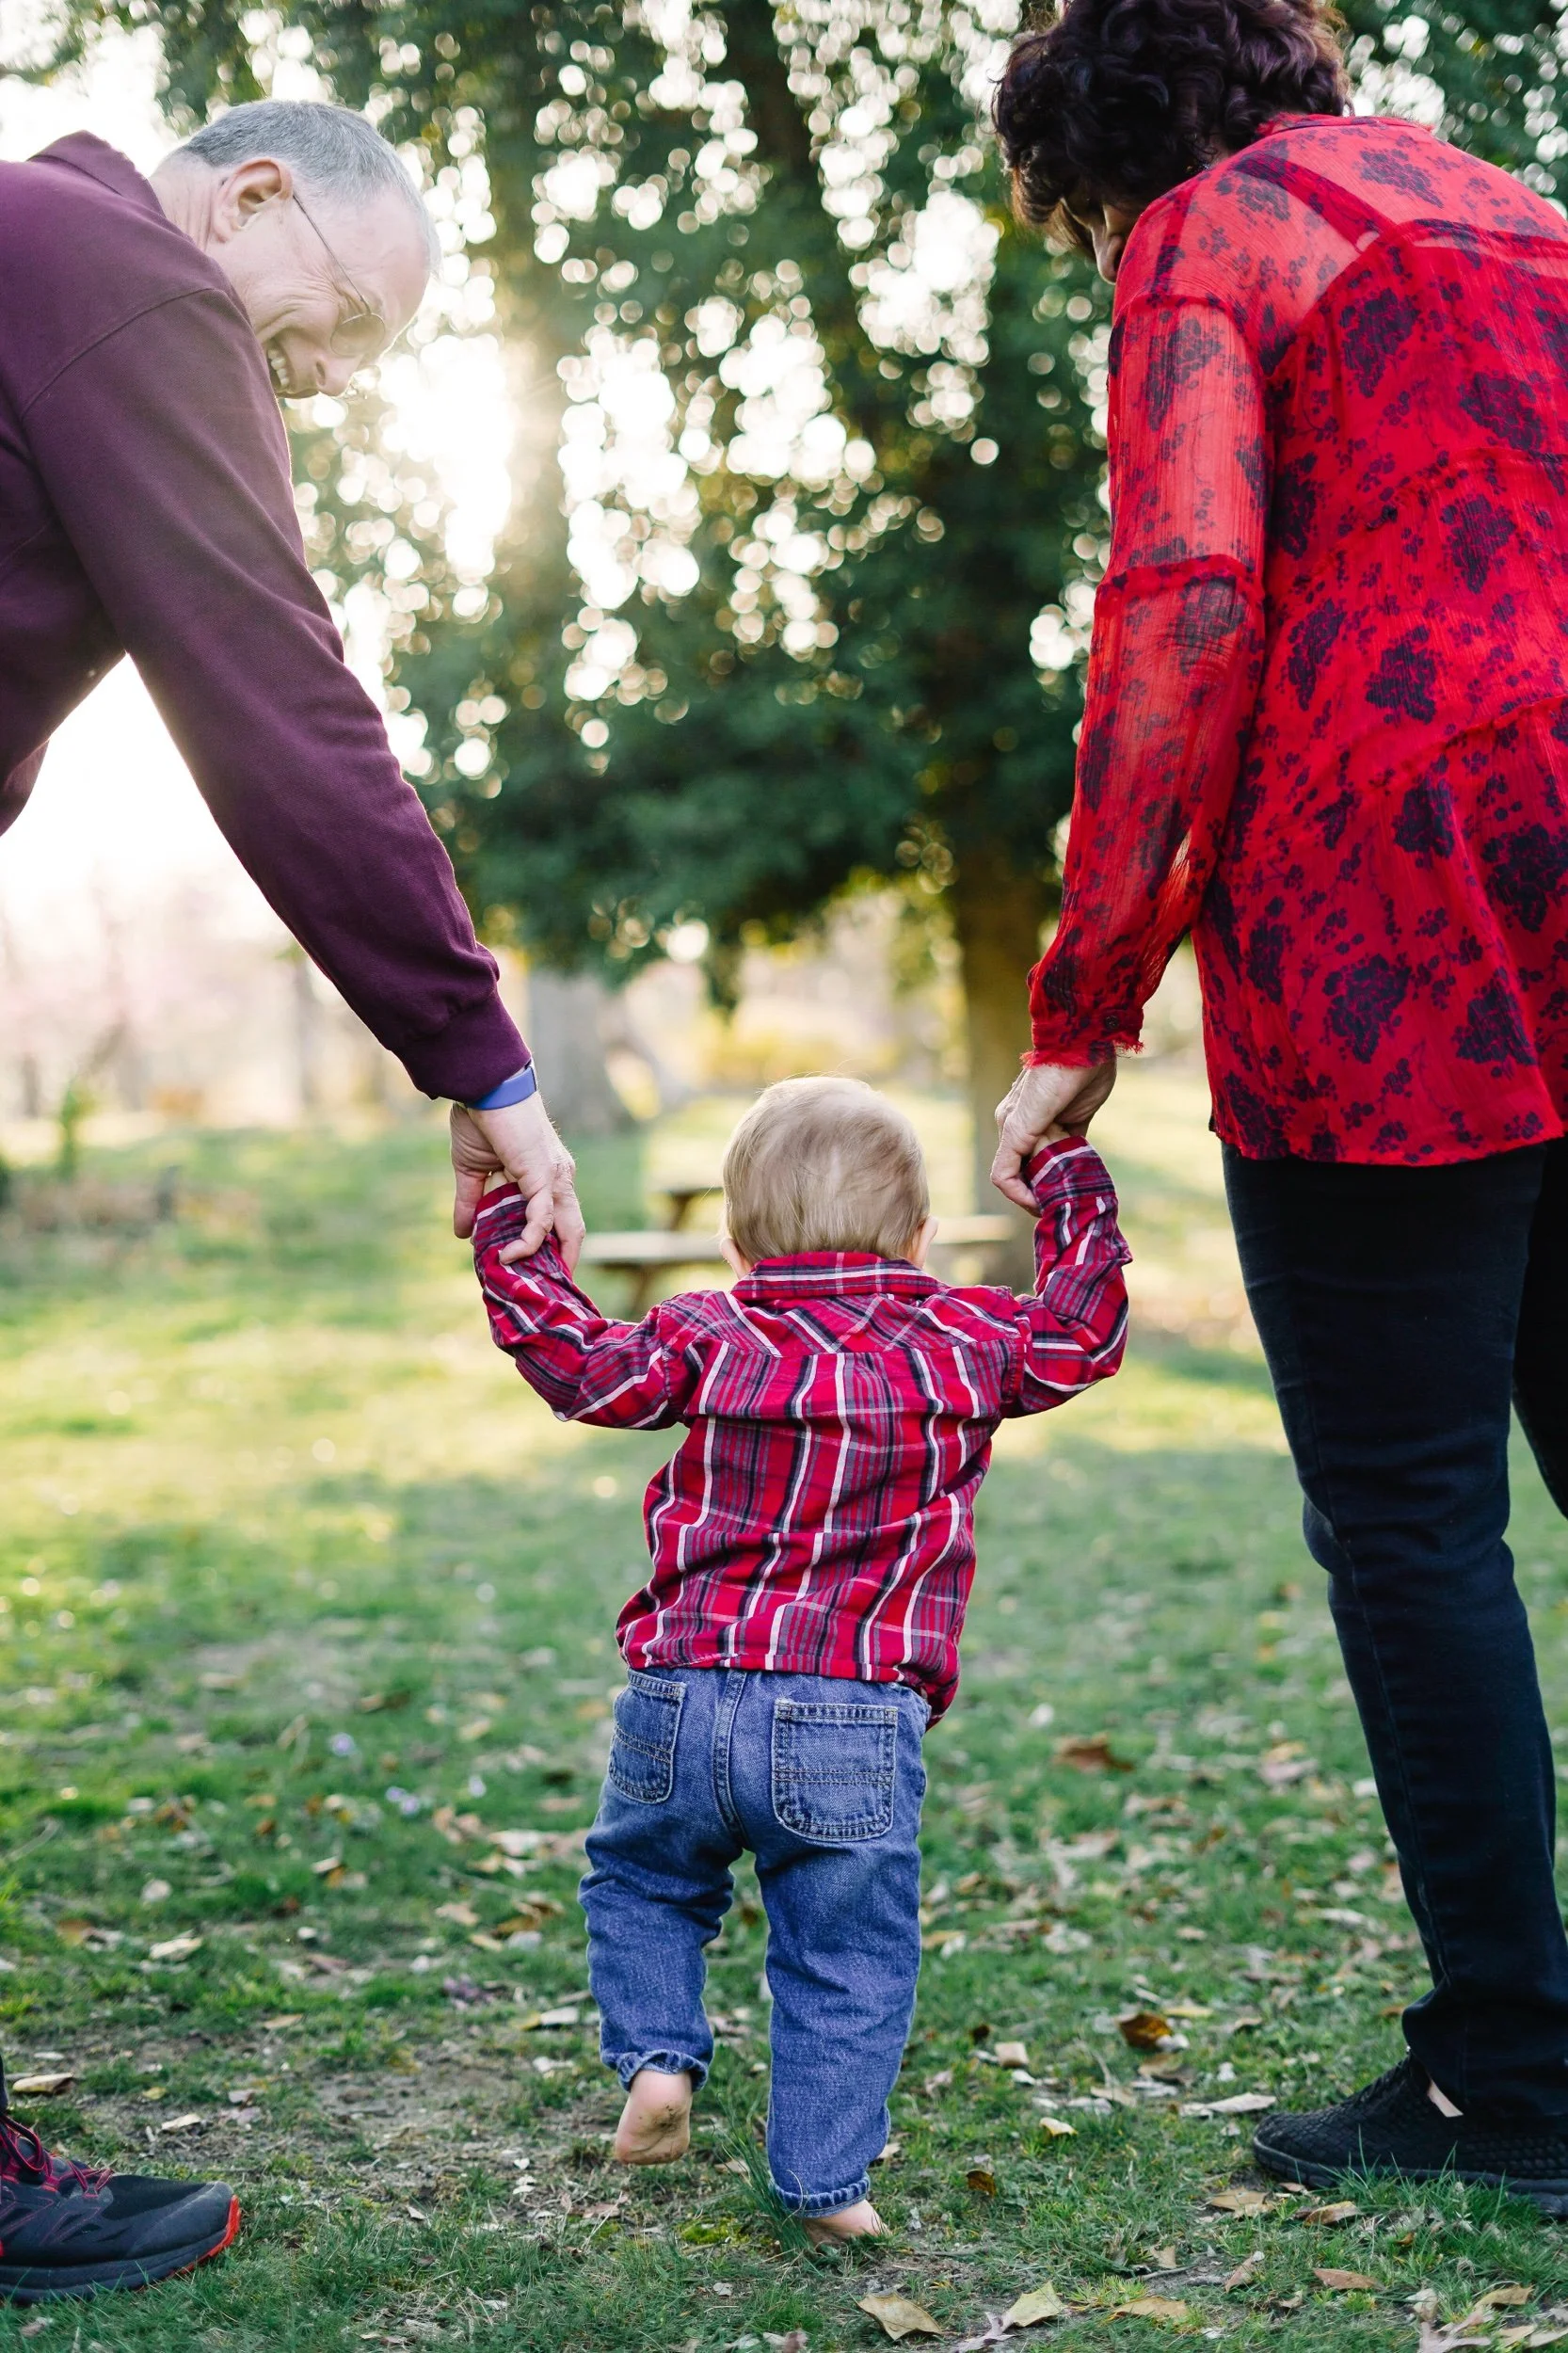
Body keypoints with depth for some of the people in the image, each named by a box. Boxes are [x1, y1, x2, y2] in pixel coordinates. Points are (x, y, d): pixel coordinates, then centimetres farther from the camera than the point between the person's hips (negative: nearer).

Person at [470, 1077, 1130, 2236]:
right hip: (856, 1718, -1)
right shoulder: (966, 1342, 8)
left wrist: (510, 1224, 9)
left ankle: (659, 2056, 11)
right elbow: (1081, 1333, 19)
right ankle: (827, 2179, 12)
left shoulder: (710, 1336, 5)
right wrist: (1070, 1178, 29)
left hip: (684, 1702, 1)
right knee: (847, 1959, 11)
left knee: (640, 1879, 27)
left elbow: (579, 1361, 0)